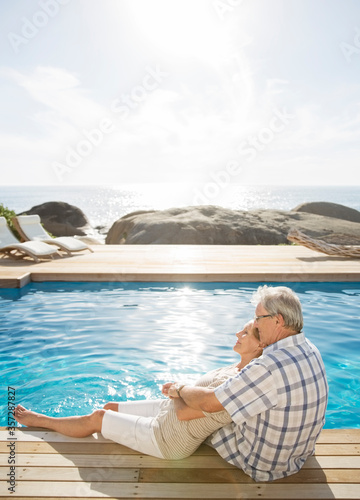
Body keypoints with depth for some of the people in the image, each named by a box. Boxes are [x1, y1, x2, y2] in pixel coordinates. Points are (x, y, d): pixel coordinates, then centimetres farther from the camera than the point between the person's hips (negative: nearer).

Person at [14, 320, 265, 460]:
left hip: (169, 440, -8)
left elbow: (184, 412, -29)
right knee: (110, 407, 15)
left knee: (95, 418, 4)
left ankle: (38, 420, 28)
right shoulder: (240, 368, -5)